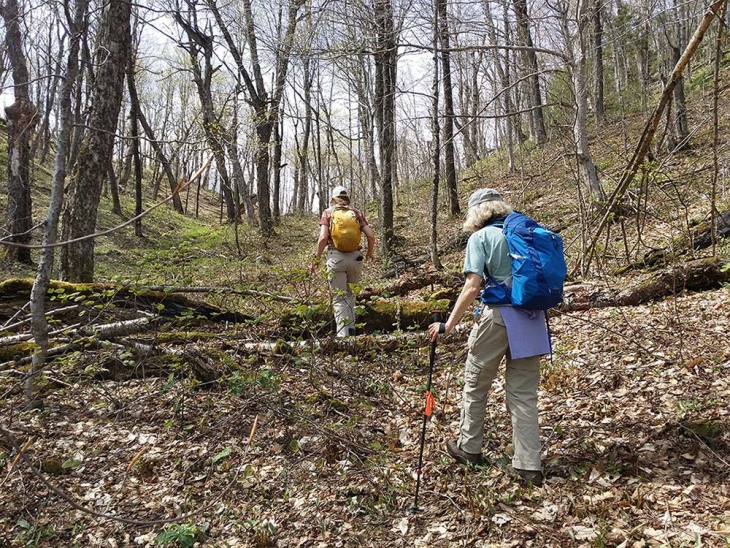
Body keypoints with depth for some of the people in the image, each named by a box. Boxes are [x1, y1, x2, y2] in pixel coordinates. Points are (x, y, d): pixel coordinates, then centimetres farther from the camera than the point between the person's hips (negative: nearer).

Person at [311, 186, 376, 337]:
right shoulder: (357, 212, 11)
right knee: (350, 292, 23)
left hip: (336, 256, -2)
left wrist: (317, 258, 4)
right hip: (355, 257, 2)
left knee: (339, 298, 3)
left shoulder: (328, 212, 7)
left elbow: (323, 237, -6)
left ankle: (343, 334, -4)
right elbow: (371, 235, 3)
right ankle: (351, 327, 16)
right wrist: (370, 252, 20)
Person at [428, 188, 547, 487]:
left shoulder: (480, 237, -5)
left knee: (475, 384, 15)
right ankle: (529, 465, 12)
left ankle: (469, 448, 30)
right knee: (524, 392, 11)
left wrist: (448, 324, -13)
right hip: (531, 318, 5)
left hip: (497, 317, -5)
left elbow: (473, 286, -16)